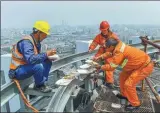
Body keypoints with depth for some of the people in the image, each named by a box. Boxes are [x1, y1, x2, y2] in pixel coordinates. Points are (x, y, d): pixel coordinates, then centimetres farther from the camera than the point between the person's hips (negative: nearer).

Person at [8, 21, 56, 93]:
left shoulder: (37, 41, 3)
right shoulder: (26, 42, -24)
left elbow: (36, 56, 9)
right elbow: (30, 59, -37)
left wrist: (48, 56, -8)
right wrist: (46, 54, -31)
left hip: (26, 66, 9)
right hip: (17, 71, -9)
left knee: (48, 62, 2)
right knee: (38, 66, -33)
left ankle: (43, 82, 2)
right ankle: (39, 86, -5)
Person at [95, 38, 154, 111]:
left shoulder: (119, 52, -28)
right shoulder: (118, 48, 1)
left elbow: (111, 66, -20)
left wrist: (100, 67, -7)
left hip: (145, 66, -10)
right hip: (140, 63, 10)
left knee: (129, 84, -11)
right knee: (123, 76, 16)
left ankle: (135, 104, 9)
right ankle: (124, 94, 33)